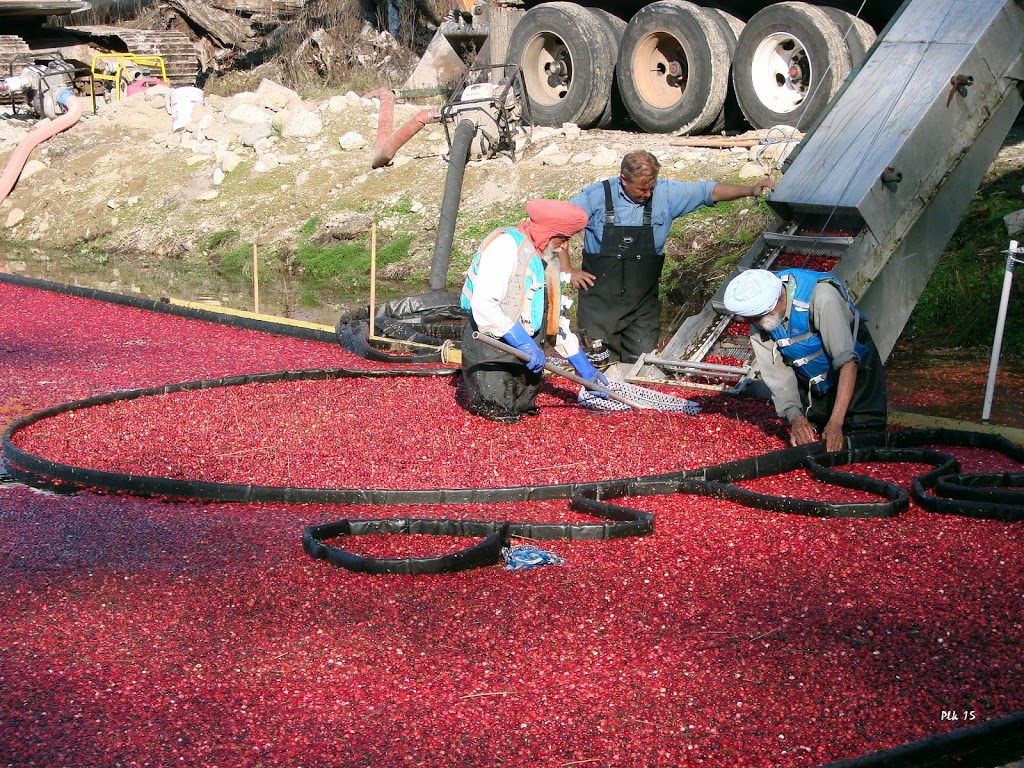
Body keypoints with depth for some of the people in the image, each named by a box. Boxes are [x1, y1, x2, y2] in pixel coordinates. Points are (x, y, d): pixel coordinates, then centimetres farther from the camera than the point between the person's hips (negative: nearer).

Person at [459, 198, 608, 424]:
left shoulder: (546, 259, 12)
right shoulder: (506, 244, -16)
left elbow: (555, 318, 17)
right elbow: (483, 306, -26)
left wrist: (584, 367, 13)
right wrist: (524, 343, -27)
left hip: (524, 345, 8)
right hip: (491, 344, -8)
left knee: (523, 407, 6)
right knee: (499, 410, -10)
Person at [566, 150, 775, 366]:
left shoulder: (666, 193, -1)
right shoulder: (596, 196, -7)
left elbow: (710, 191, -1)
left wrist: (750, 190, -13)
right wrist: (567, 270, -7)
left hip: (642, 304, 2)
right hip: (600, 299, -2)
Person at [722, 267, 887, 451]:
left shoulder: (821, 298, -38)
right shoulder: (758, 318, -20)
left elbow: (847, 362, -36)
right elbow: (775, 370, -15)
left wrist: (836, 423, -40)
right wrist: (795, 417, -29)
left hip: (854, 374, -5)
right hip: (809, 384, 5)